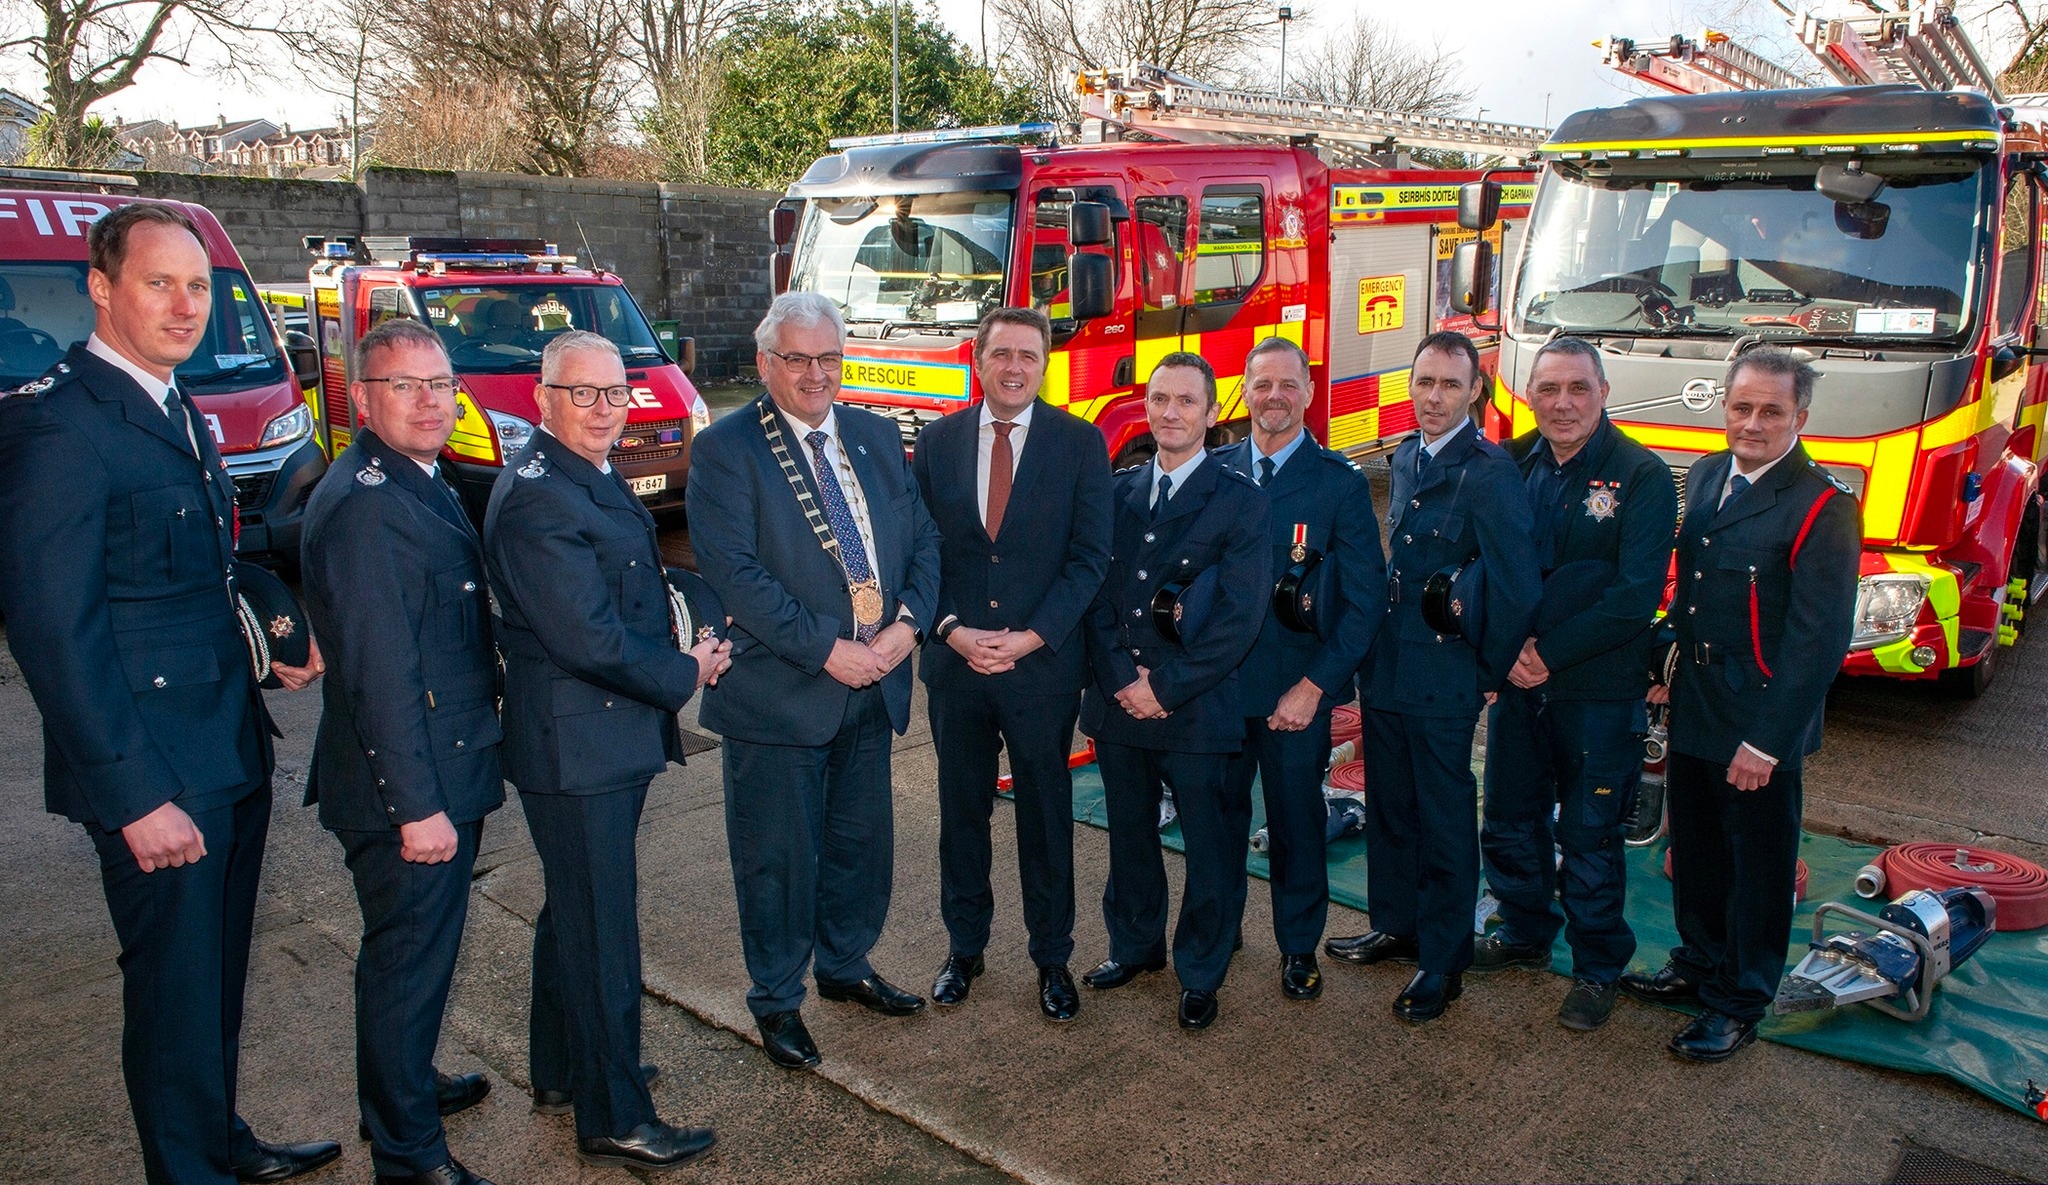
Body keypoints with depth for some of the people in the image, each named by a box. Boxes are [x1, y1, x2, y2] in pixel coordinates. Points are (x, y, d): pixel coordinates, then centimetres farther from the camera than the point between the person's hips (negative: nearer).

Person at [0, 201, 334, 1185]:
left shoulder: (176, 412, 12)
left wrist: (271, 645, 5)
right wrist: (136, 795, -20)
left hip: (231, 754, 9)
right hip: (157, 775, -9)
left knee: (219, 970, 22)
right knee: (174, 983, 7)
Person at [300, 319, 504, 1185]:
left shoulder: (420, 485, 11)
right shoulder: (364, 504, -21)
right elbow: (380, 673, -24)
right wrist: (417, 804, -23)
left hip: (447, 770, 10)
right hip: (410, 786, -10)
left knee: (422, 947, 24)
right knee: (407, 957, 5)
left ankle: (407, 1082, 44)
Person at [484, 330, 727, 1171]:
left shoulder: (593, 480, 11)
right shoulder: (538, 498, -22)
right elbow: (590, 641, -26)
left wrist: (684, 651, 2)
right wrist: (686, 674, -12)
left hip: (608, 740, 11)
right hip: (578, 747, -11)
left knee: (576, 912, 23)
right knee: (600, 928, 1)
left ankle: (563, 1070, 41)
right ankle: (612, 1120, 16)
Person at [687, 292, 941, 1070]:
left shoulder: (876, 436, 9)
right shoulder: (725, 449, -9)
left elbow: (921, 538, 8)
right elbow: (736, 573, -17)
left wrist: (906, 624, -9)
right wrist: (825, 650, -19)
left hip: (872, 685, 6)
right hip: (780, 691, -5)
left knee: (862, 841, 18)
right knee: (779, 857, 8)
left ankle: (844, 965, 41)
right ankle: (777, 1000, 28)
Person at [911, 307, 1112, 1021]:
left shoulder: (1081, 443, -3)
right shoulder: (937, 442, 4)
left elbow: (1090, 556, -6)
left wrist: (1032, 637, -14)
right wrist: (951, 630, -11)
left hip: (1044, 664, -2)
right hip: (954, 661, 2)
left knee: (1046, 814, 10)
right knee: (961, 809, 14)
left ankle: (1052, 956, 26)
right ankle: (964, 947, 32)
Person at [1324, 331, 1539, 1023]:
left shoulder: (1489, 472, -16)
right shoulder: (1406, 458, 9)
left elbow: (1516, 587, -17)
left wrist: (1490, 673, -8)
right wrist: (1374, 653, 14)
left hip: (1443, 680, -7)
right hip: (1384, 669, 8)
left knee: (1444, 823, 6)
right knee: (1388, 808, 19)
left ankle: (1443, 963, 21)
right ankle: (1396, 927, 38)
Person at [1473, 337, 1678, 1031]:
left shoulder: (1642, 476, -10)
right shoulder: (1511, 467, 3)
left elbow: (1637, 594, -15)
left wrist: (1551, 653, -16)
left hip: (1600, 690, -4)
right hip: (1519, 682, 5)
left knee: (1590, 836, 7)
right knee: (1510, 820, 16)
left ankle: (1598, 967, 26)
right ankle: (1525, 934, 38)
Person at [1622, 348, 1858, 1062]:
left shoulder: (1822, 508, -16)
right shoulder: (1704, 476, 6)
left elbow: (1819, 639, -19)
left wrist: (1767, 741, -20)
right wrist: (1668, 671, 9)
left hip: (1760, 723, -6)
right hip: (1692, 709, 7)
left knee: (1758, 864, 10)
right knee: (1694, 849, 20)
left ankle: (1740, 1003, 25)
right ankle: (1698, 964, 39)